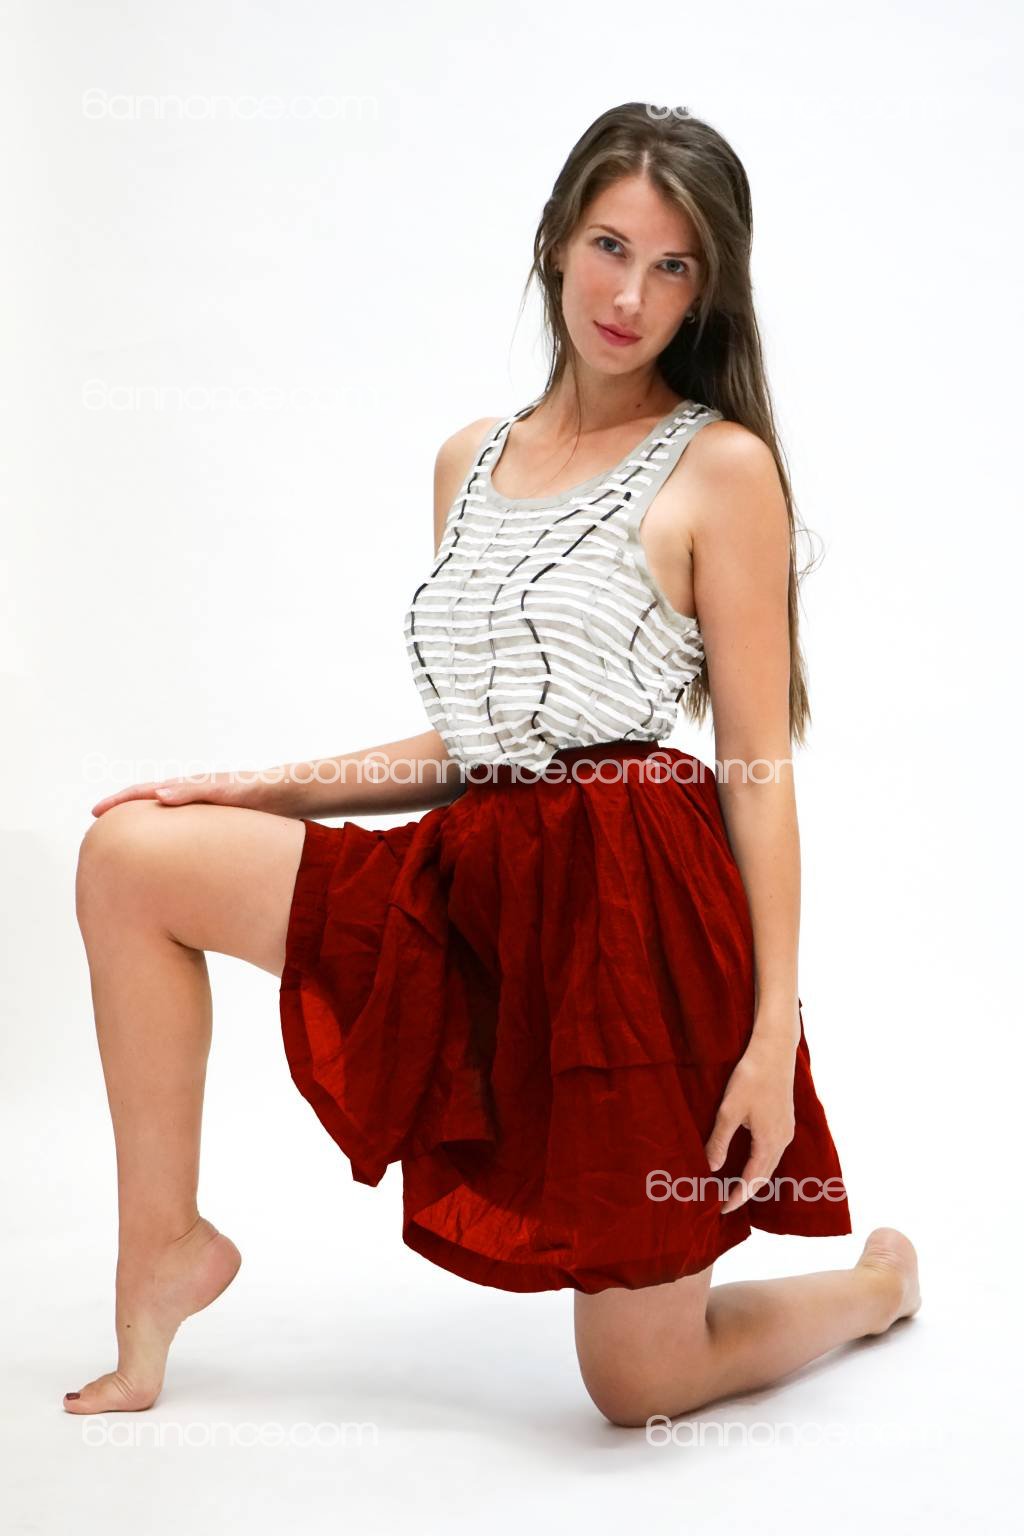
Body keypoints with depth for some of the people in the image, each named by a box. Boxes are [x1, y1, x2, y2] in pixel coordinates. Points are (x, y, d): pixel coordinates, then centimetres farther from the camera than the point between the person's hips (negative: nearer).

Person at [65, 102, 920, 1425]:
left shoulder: (722, 466, -5)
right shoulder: (472, 459, 13)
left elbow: (760, 767, -8)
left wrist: (774, 1031, -14)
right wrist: (250, 791, 8)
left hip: (635, 902, -6)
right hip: (475, 884, 6)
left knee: (640, 1385, 2)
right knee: (128, 852, -3)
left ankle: (878, 1281, 34)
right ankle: (167, 1245, 7)